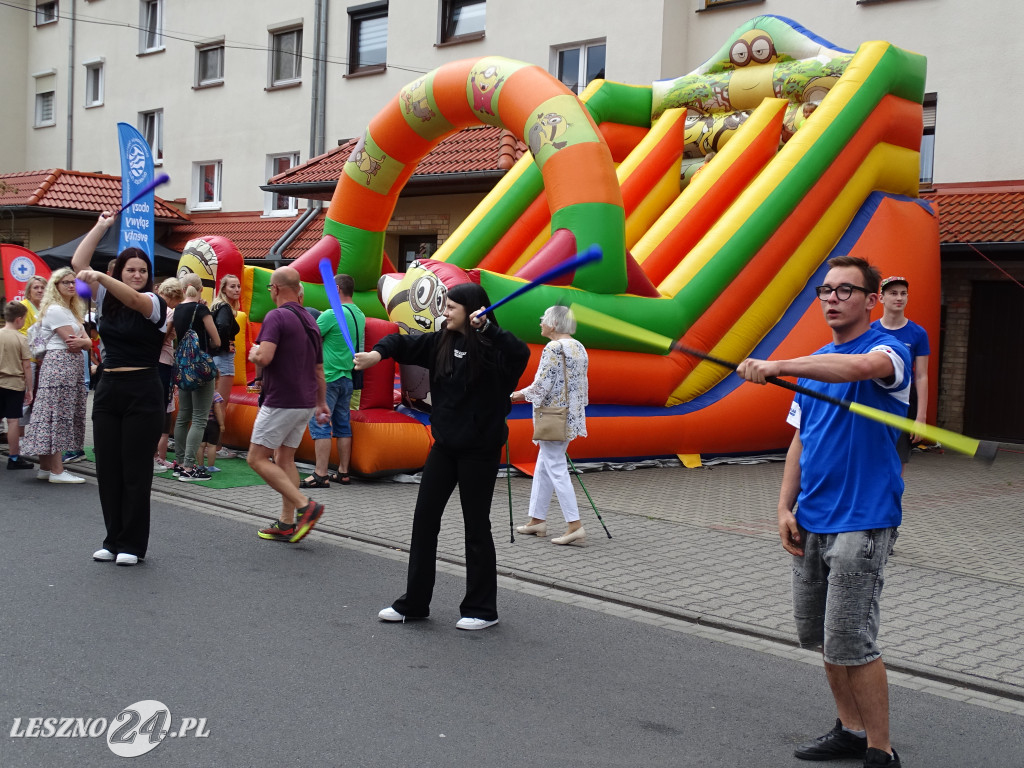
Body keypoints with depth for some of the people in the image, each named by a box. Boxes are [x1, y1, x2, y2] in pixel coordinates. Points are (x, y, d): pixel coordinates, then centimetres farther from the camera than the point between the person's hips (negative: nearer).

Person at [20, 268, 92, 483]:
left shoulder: (73, 311, 20)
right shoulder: (55, 310, -10)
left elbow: (87, 342, 9)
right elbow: (71, 342, -16)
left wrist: (81, 341, -12)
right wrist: (82, 341, 4)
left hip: (72, 367, 10)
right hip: (59, 366, -10)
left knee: (57, 416, 10)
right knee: (57, 416, -9)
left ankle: (45, 467, 13)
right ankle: (57, 471, -9)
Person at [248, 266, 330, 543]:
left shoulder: (276, 316, -14)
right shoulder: (309, 320, 13)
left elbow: (264, 357, -26)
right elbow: (319, 368, 18)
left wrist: (253, 352, -3)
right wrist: (321, 403, 26)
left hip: (281, 402, -9)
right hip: (305, 403, 9)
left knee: (257, 458, -2)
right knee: (285, 458, 14)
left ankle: (305, 505, -12)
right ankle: (287, 523, 13)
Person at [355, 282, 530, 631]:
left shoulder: (491, 348, -14)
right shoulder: (441, 342, 4)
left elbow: (521, 353, -32)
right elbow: (405, 343, 4)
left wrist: (486, 327, -38)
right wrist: (378, 353, -15)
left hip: (480, 449, -6)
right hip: (445, 445, 7)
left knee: (476, 526, 3)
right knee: (424, 518, 9)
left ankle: (482, 609, 17)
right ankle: (414, 602, 21)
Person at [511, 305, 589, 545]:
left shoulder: (553, 348, -16)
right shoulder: (579, 347, 11)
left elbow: (542, 386, -18)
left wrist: (519, 395, -1)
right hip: (572, 415, 9)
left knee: (556, 469, -6)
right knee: (543, 467, 16)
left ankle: (575, 525, -10)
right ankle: (537, 520, 21)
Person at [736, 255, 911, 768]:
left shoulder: (888, 351, -9)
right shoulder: (814, 364, 14)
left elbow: (860, 367, -34)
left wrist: (779, 366, -42)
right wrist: (786, 508, 5)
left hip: (861, 522, -8)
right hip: (811, 522, 8)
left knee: (850, 642, -8)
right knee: (819, 635, 14)